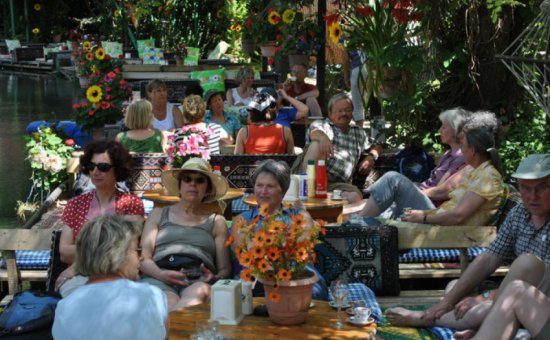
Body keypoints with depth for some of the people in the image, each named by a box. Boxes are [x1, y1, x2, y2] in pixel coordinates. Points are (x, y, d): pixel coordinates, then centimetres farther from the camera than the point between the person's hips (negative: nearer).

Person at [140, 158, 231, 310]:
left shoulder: (217, 222, 26)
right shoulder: (158, 214, 27)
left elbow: (225, 268, 17)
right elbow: (144, 257, 13)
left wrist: (215, 278, -9)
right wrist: (161, 274, -11)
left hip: (198, 280, 0)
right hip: (158, 279, 0)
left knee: (195, 296, -43)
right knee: (169, 303, -42)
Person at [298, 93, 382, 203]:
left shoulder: (358, 133, 29)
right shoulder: (321, 124, 14)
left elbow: (376, 147, 38)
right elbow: (314, 132, -10)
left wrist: (371, 157, 12)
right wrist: (323, 137, -37)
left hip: (338, 183, 2)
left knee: (355, 197, -33)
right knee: (317, 145, -33)